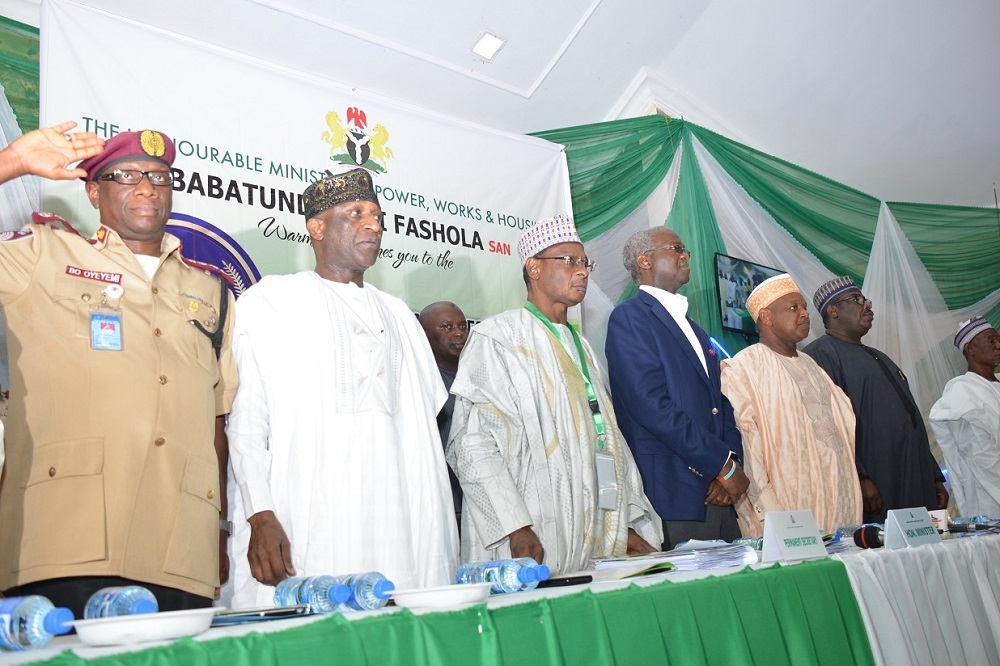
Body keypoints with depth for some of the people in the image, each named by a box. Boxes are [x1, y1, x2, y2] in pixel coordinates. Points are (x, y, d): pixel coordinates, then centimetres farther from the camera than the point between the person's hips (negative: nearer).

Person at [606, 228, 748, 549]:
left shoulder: (692, 328, 22)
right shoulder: (629, 318, -5)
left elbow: (721, 401, 17)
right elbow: (652, 405, -16)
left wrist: (732, 462, -1)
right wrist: (724, 465, -12)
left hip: (717, 494, 8)